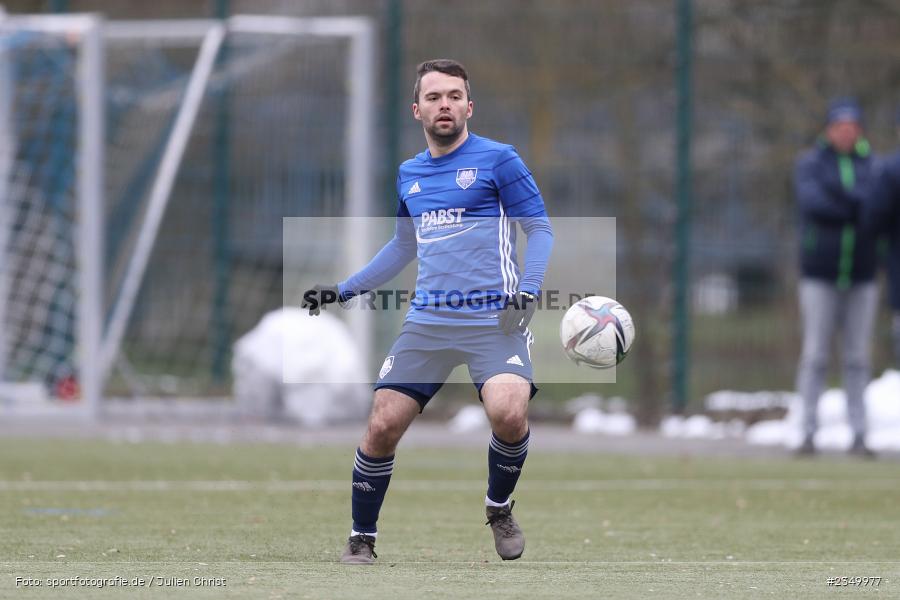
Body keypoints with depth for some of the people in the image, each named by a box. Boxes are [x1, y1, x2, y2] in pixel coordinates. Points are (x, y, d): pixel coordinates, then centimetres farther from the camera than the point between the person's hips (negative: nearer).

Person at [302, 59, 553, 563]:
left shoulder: (497, 159, -1)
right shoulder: (408, 175, 15)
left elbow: (540, 228, -1)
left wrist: (528, 290, -16)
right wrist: (344, 290, 26)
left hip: (494, 319, -5)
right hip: (428, 321, 5)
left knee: (509, 413, -27)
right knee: (383, 427, -5)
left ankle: (500, 508, 2)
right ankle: (362, 540, 13)